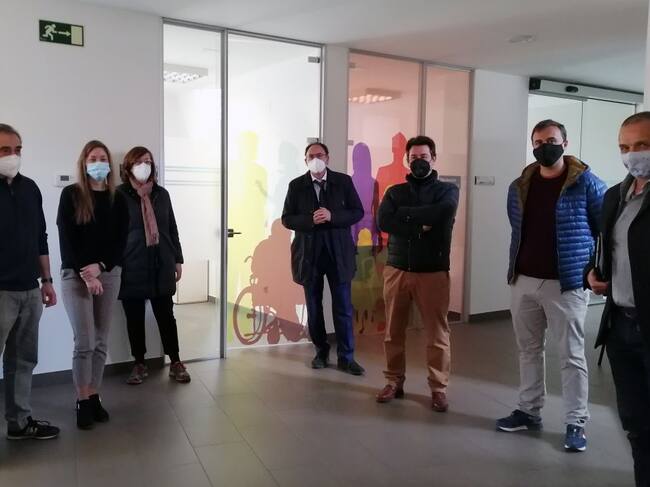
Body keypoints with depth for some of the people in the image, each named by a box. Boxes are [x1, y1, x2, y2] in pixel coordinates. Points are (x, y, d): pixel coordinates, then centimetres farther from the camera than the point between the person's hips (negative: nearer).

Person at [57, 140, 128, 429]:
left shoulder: (117, 199, 6)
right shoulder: (70, 195, -3)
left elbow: (121, 241, 3)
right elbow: (66, 239, -7)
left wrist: (100, 267, -12)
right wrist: (85, 274, -13)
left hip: (109, 274, 3)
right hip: (75, 275, -3)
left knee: (101, 342, 6)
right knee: (84, 342, -5)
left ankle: (94, 397, 17)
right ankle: (82, 402, 8)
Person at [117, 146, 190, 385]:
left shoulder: (161, 194, 9)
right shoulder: (119, 195, -2)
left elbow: (172, 228, 12)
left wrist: (178, 259, 10)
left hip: (161, 266, 3)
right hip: (132, 268, -2)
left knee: (166, 316, 9)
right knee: (135, 318, 8)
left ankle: (175, 363, 19)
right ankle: (139, 365, 23)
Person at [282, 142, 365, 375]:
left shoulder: (343, 181, 0)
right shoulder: (296, 185, 2)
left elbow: (358, 212, -1)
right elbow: (287, 219, 0)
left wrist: (332, 216, -18)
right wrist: (310, 220, -18)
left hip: (338, 252, -1)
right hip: (309, 253, 1)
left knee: (343, 308, 2)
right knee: (314, 307, 11)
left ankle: (346, 357, 11)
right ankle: (321, 352, 26)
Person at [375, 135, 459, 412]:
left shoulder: (447, 190, 4)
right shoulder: (395, 192, 10)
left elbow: (442, 213, -19)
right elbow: (382, 221, -8)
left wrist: (405, 213, -10)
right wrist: (419, 227, -15)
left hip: (433, 272, -2)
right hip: (396, 270, 2)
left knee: (437, 333, 2)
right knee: (393, 331, 9)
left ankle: (439, 388, 16)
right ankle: (394, 382, 24)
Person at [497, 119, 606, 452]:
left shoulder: (586, 183, -6)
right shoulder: (519, 186, 7)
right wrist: (516, 266, 13)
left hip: (566, 283, -5)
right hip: (523, 281, 5)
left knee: (571, 355, 3)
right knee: (528, 350, 14)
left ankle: (576, 423, 15)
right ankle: (529, 412, 28)